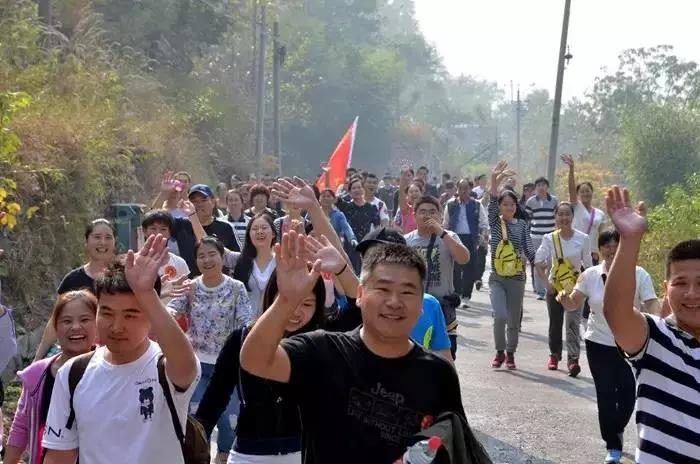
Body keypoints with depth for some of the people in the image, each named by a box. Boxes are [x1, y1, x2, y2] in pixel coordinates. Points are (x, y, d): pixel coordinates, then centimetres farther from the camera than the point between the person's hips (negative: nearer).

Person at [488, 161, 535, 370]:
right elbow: (491, 204, -19)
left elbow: (529, 248, 1)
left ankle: (510, 354, 27)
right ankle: (500, 351, 7)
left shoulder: (522, 224, 4)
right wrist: (495, 182, -37)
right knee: (500, 315, -16)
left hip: (517, 278, 2)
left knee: (514, 319, 9)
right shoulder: (495, 222, -1)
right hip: (497, 277, -2)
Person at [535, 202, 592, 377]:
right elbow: (538, 262, -4)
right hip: (555, 287, 2)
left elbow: (588, 265, 0)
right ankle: (554, 355, 33)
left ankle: (573, 360, -19)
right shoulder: (550, 239, -5)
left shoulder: (583, 239, -7)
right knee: (555, 323, 13)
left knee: (572, 323, -16)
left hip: (575, 288, -2)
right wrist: (546, 282, -11)